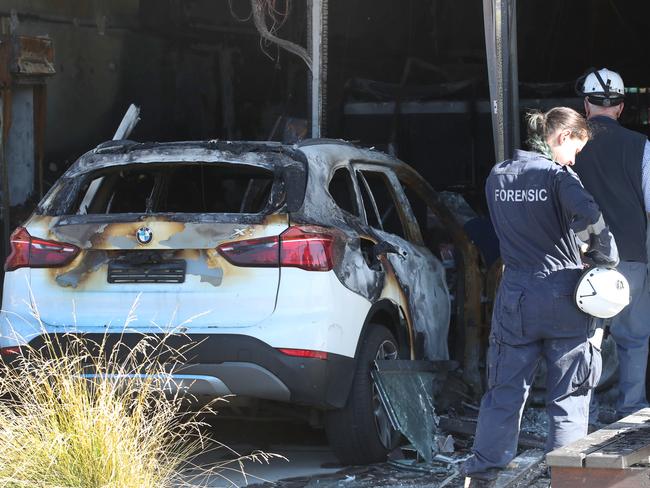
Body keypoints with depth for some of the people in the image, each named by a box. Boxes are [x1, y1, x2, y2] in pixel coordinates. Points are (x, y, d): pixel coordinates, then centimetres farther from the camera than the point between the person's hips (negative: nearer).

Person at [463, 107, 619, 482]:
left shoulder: (497, 177, 9)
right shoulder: (557, 174, -10)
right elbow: (590, 215, -27)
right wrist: (606, 258, -12)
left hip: (515, 296, 4)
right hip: (562, 294, -4)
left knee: (505, 390, 11)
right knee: (569, 394, 6)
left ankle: (483, 469, 9)